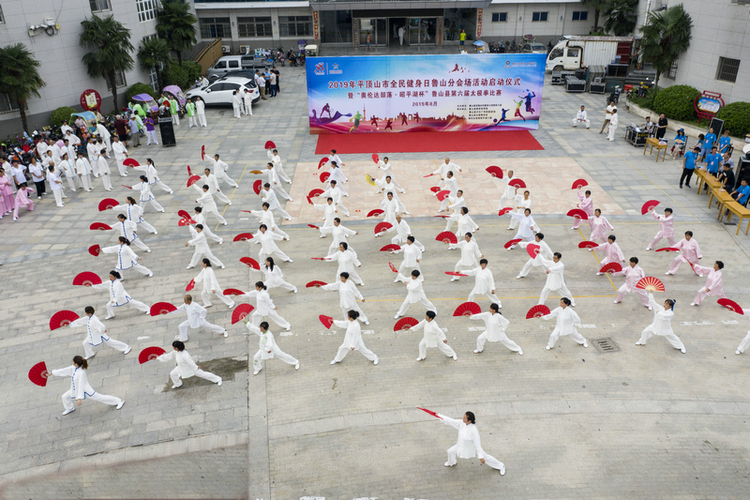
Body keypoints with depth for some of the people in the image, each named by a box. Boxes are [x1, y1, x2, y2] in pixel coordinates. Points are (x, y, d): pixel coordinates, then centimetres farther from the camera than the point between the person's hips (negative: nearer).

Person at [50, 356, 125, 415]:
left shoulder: (81, 373, -34)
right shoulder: (73, 368, -9)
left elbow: (81, 386, -33)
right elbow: (64, 371, 6)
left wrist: (79, 398, -32)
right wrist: (52, 373, 9)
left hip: (85, 390, -8)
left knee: (99, 397, 0)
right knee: (65, 397, 18)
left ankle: (119, 401, 13)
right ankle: (70, 408, 49)